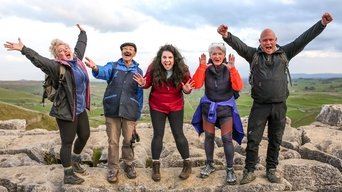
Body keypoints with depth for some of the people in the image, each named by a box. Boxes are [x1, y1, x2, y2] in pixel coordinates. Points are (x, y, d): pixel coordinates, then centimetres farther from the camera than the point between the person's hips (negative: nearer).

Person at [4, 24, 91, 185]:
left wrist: (82, 32, 38)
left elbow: (81, 44, 24)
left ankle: (75, 163, 41)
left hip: (80, 108, 8)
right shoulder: (58, 66, -13)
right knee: (67, 142, 1)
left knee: (85, 135, 18)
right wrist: (23, 49, -37)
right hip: (66, 110, -8)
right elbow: (39, 60, -26)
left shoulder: (77, 59, 7)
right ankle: (68, 175, 14)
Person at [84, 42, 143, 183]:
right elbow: (103, 72, -19)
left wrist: (138, 113, 8)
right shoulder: (113, 66, 5)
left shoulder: (138, 71, 9)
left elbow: (139, 94, 10)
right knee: (113, 141, 6)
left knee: (129, 140, 10)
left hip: (130, 111, 1)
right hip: (112, 110, -1)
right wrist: (95, 68, -43)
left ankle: (129, 165, 30)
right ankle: (113, 168, 21)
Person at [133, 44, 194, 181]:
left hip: (176, 107, 0)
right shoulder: (153, 68, -19)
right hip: (157, 107, 1)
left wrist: (187, 89, -29)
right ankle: (156, 166, 22)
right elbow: (148, 83, -2)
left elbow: (187, 86, -6)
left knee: (178, 134, 5)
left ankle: (187, 164, 22)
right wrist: (143, 84, -25)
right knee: (158, 135, 6)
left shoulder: (182, 70, -19)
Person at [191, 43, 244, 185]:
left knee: (227, 139, -1)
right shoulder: (206, 68, -6)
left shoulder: (229, 69, -9)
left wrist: (232, 69, -32)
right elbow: (196, 85, -21)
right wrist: (201, 66, -29)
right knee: (209, 137, 12)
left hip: (226, 108, -2)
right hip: (208, 107, 2)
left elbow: (238, 87, -23)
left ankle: (230, 170, 13)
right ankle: (210, 165, 30)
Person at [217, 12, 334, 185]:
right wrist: (226, 35, -36)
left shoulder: (284, 53, 6)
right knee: (253, 140, 2)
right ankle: (249, 171, 16)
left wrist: (322, 23, -8)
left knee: (275, 141, 13)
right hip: (259, 106, -2)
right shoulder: (253, 54, 1)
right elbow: (239, 45, -16)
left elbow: (303, 39, 1)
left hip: (279, 106, 2)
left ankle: (271, 169, 28)